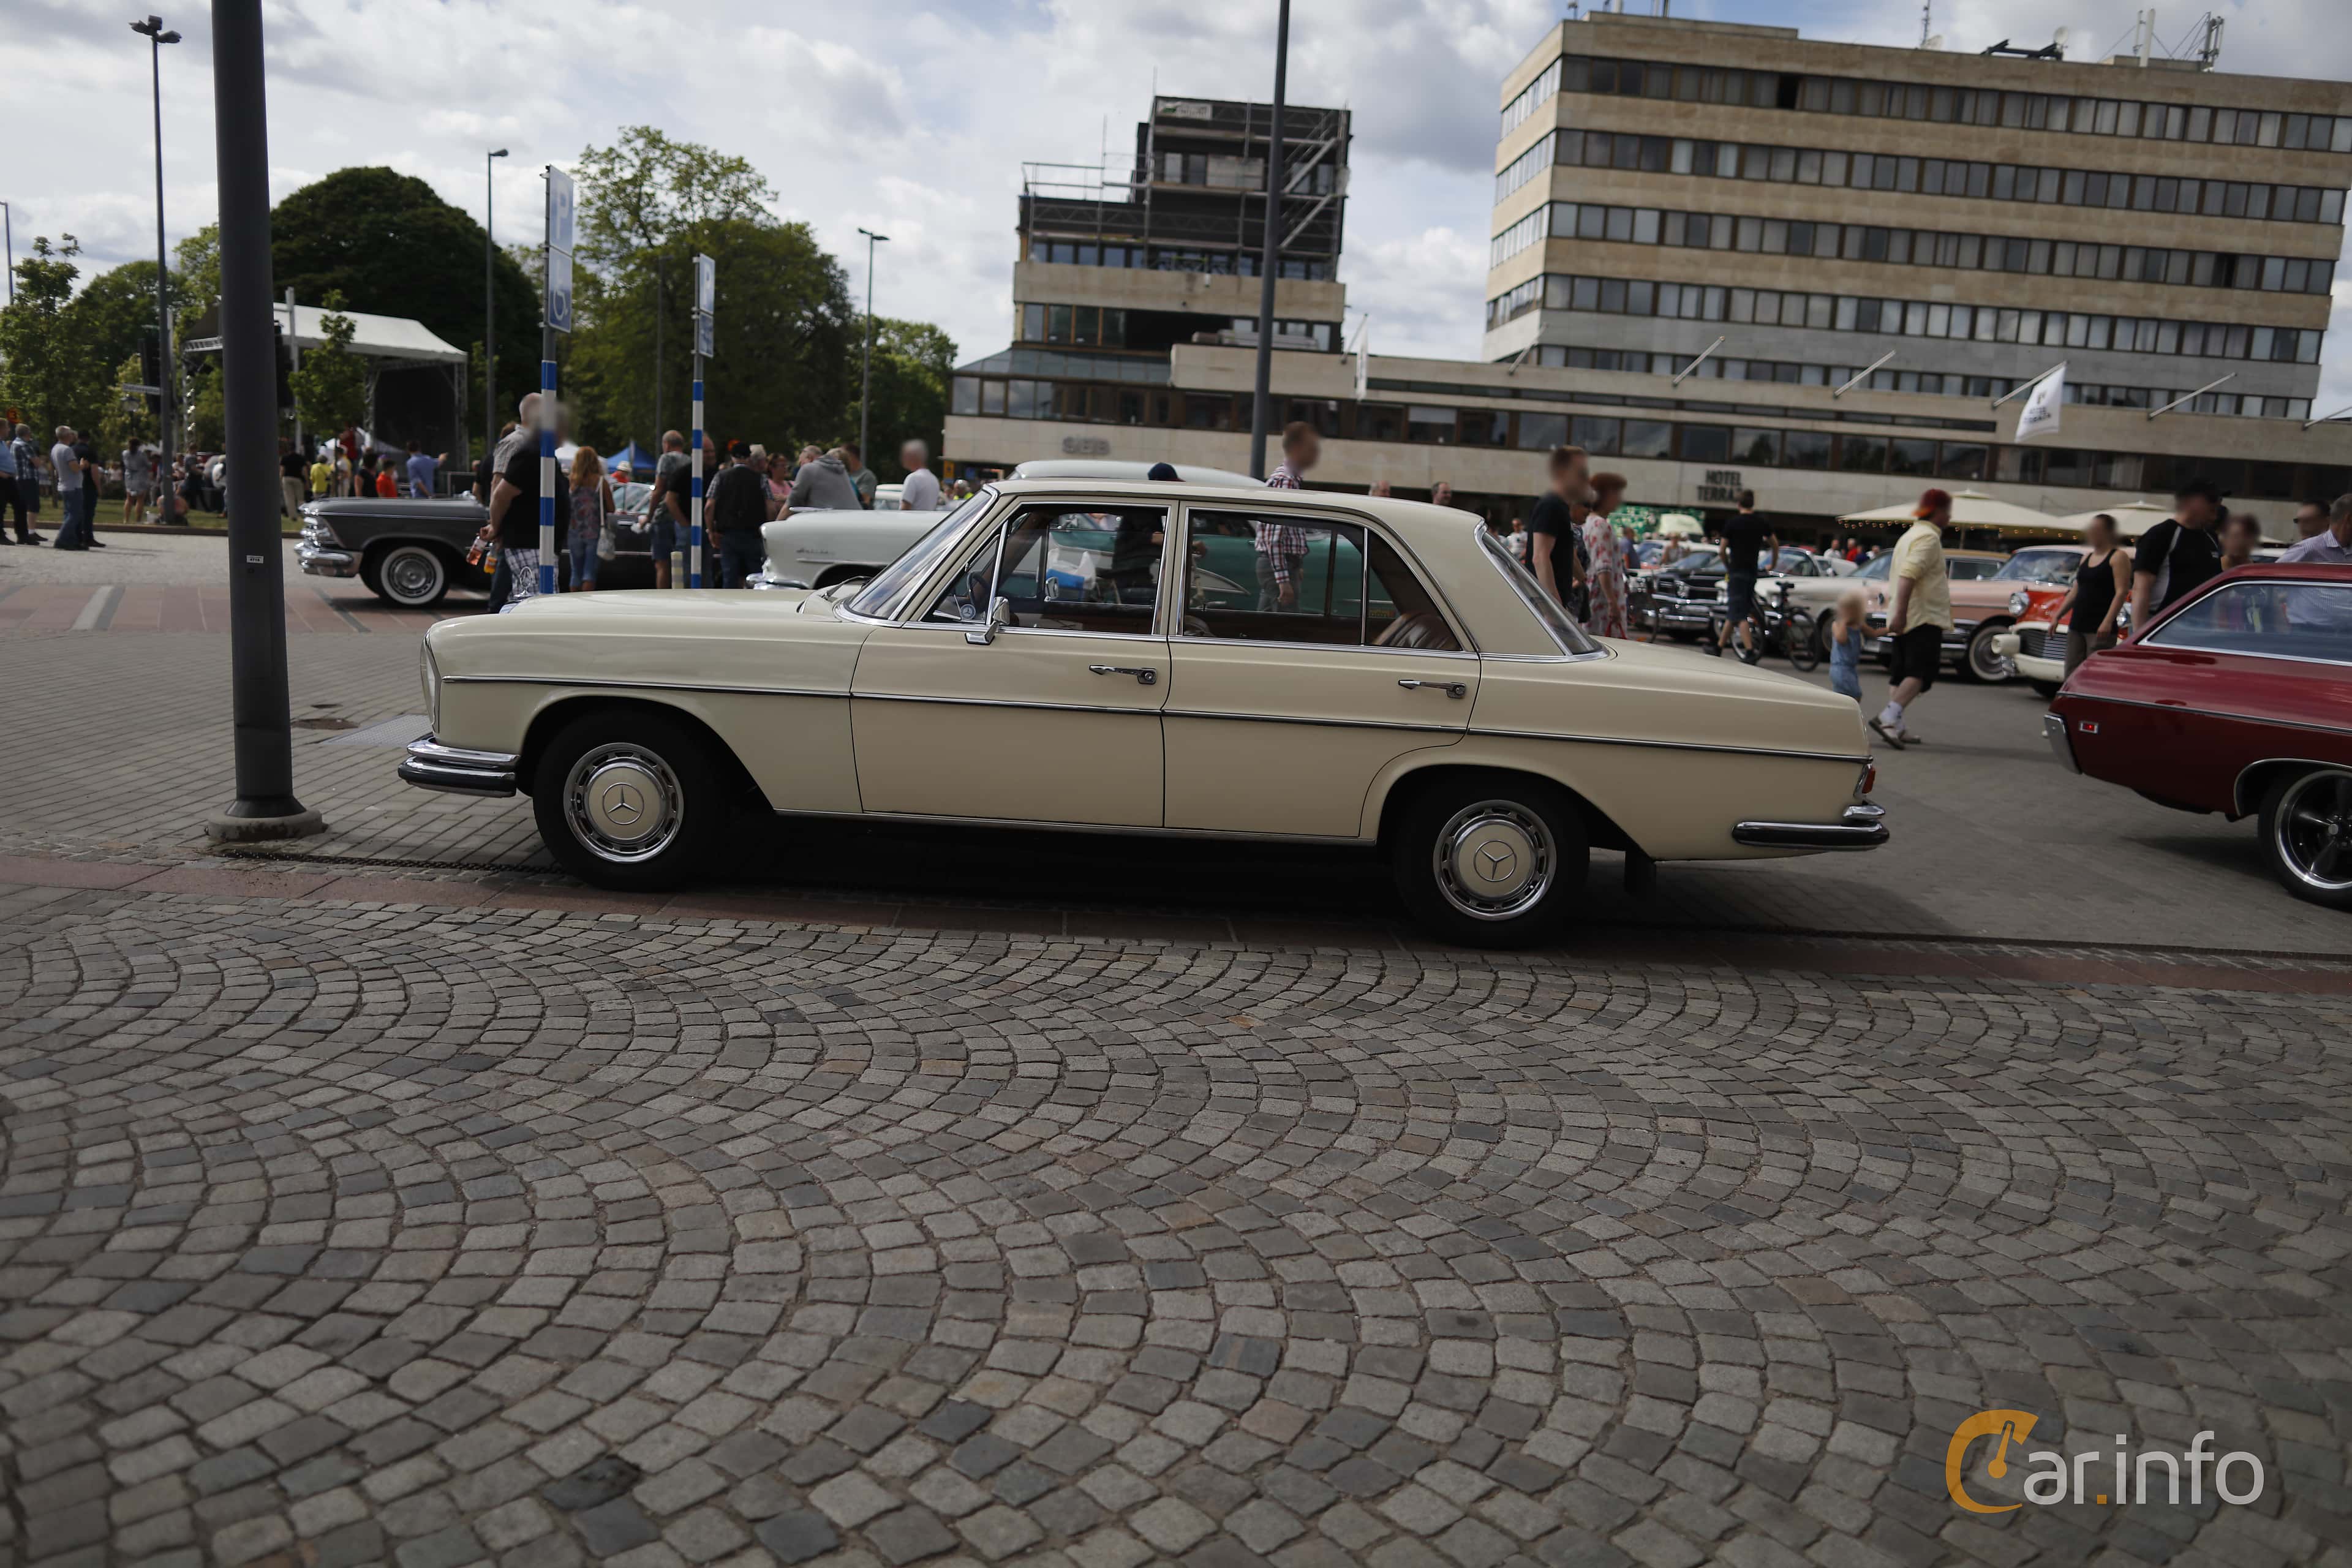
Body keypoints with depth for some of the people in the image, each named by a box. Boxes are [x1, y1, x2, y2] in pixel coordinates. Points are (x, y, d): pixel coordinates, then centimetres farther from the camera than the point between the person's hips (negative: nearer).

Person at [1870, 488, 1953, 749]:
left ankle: (1895, 726, 8)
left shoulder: (1909, 536, 20)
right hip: (1924, 617, -10)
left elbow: (1895, 576, 28)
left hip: (1902, 619, 10)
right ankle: (1888, 717, -26)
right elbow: (1908, 575, -24)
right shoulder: (1929, 537, -11)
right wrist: (1901, 612, -29)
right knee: (1921, 673, -13)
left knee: (1900, 673, 9)